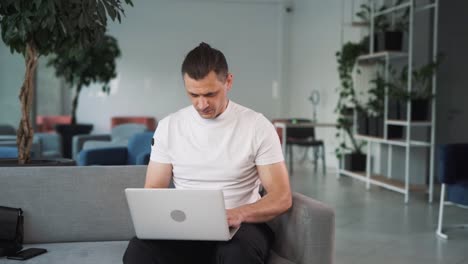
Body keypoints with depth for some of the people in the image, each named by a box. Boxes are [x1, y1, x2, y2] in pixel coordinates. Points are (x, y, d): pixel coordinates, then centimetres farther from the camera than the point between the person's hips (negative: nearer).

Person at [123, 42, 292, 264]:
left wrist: (240, 214, -27)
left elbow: (281, 198, -6)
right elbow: (153, 189, 7)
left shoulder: (258, 126, -4)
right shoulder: (168, 127, 4)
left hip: (239, 226, -1)